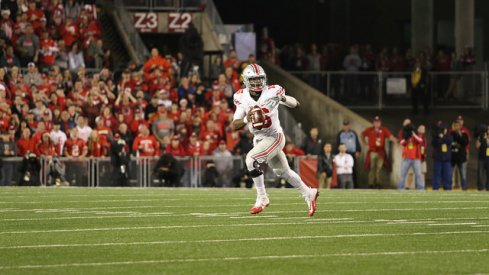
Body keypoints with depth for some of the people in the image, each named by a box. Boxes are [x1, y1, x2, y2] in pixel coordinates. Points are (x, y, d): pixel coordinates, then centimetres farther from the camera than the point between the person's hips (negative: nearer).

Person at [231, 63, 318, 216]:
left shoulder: (272, 92, -16)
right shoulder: (242, 98, -5)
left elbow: (295, 104, -2)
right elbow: (235, 125, -7)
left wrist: (285, 98, -24)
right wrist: (246, 119, -27)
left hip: (274, 136, -6)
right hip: (259, 139, 6)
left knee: (251, 159, -23)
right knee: (283, 171, 16)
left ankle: (262, 198, -10)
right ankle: (309, 193, 35)